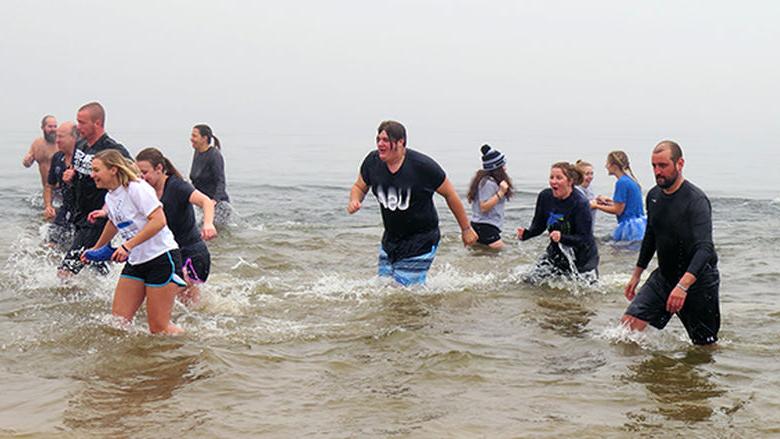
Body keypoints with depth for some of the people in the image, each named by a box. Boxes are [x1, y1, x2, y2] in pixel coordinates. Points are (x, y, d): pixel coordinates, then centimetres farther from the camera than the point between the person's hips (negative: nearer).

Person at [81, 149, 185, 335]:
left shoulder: (137, 188, -16)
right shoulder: (110, 198, 10)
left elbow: (159, 221, -25)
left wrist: (127, 246, -27)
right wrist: (95, 249, 42)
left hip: (161, 258, -8)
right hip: (136, 262, 8)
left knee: (159, 328, -7)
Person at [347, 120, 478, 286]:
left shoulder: (422, 165, -19)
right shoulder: (372, 161, -6)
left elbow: (450, 194, -7)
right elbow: (359, 187, 13)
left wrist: (466, 229, -1)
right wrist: (354, 201, -12)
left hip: (421, 241, -6)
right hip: (390, 239, 6)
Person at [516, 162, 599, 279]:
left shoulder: (580, 203, -25)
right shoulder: (545, 196, -9)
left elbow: (584, 239, -26)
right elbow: (538, 225, 3)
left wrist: (562, 237, -42)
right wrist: (526, 234, -18)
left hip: (582, 256, -5)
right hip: (557, 251, 5)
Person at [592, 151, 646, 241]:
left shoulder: (622, 182, -15)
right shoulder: (631, 180, 13)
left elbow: (618, 210, -14)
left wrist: (597, 206, -4)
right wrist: (609, 201, 22)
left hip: (630, 226, -9)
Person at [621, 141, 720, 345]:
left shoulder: (696, 200, -21)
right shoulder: (653, 196, 3)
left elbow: (704, 248, -32)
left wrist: (683, 285, -45)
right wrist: (636, 275, 21)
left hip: (698, 280, -6)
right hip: (664, 276, 6)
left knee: (705, 345, 2)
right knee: (629, 324, -8)